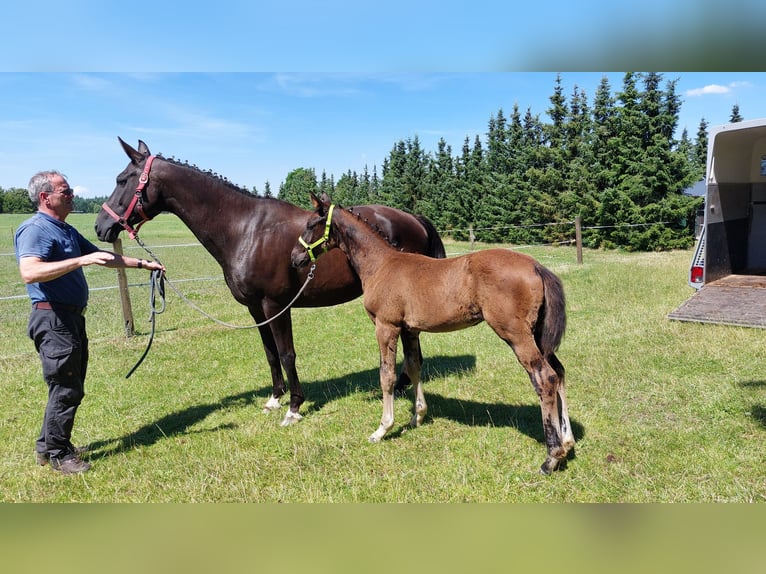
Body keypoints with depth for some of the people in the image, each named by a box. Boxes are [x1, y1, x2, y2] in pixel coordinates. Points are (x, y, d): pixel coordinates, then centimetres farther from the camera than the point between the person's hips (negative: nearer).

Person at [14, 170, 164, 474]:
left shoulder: (67, 231, 16)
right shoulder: (35, 229, -14)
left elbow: (104, 257, 24)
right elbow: (29, 273, -30)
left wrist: (142, 264, 23)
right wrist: (82, 259, -35)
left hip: (72, 318, 10)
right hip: (54, 320, -10)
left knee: (70, 387, 18)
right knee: (66, 389, -1)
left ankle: (47, 446, 32)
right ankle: (58, 454, 14)